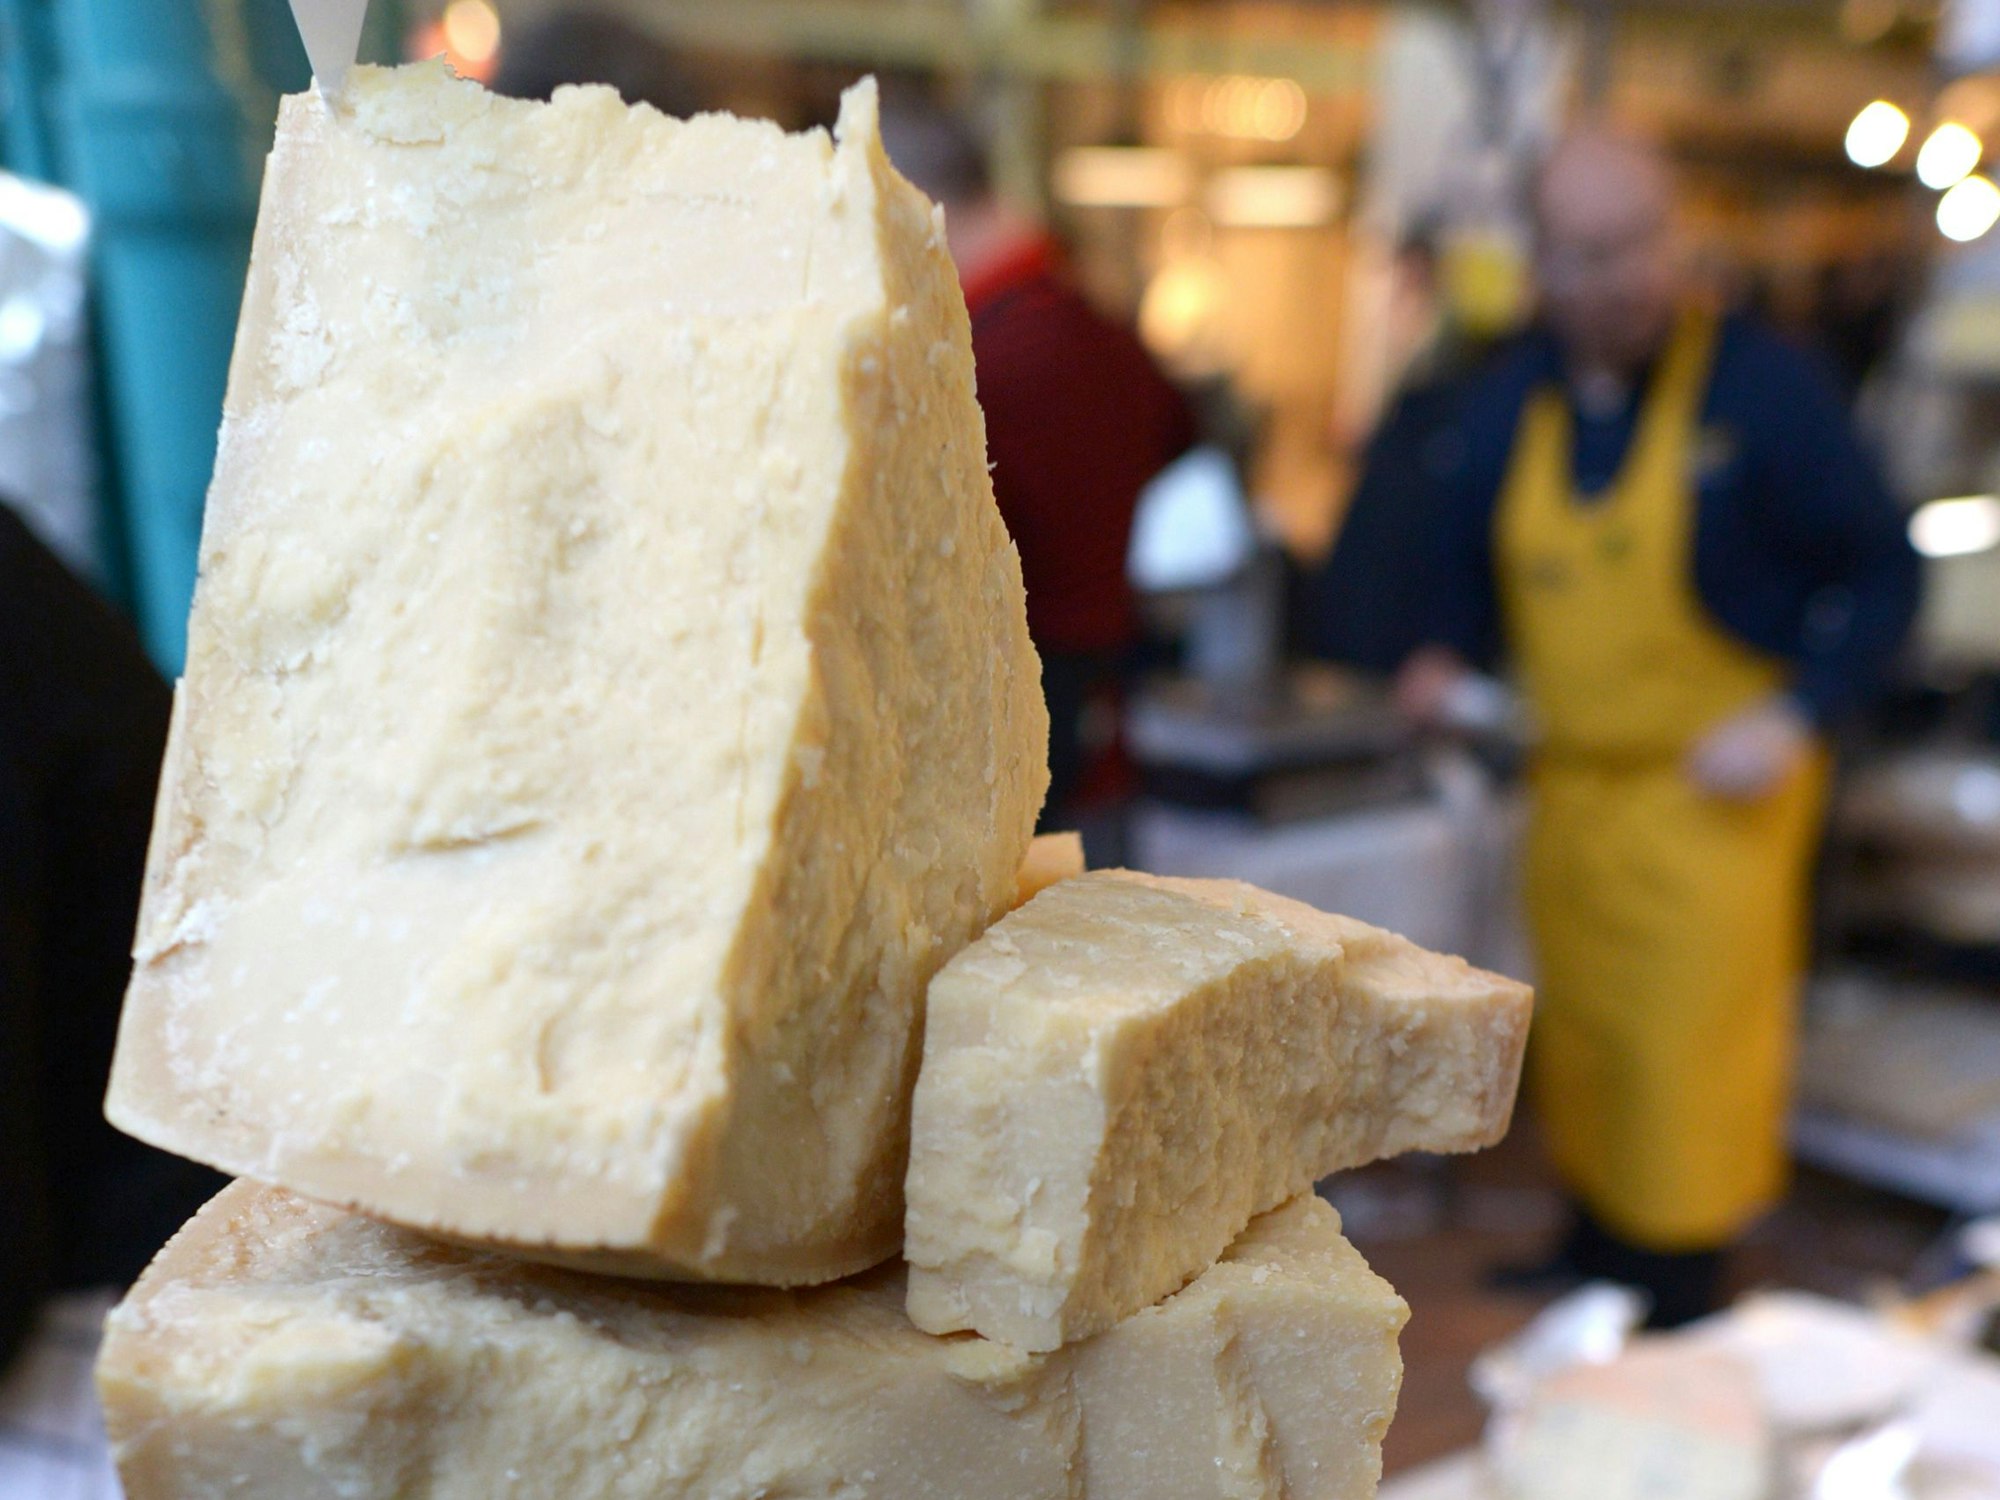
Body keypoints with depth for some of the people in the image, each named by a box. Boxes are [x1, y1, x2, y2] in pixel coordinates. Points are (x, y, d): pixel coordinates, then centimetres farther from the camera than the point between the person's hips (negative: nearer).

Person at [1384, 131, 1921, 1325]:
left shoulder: (1765, 387, -12)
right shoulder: (1511, 400, 3)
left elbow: (1883, 573, -7)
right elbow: (1466, 556, 19)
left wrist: (1799, 716, -18)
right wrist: (1448, 657, 0)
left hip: (1717, 789, -5)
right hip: (1570, 778, 5)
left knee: (1696, 1038, -3)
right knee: (1581, 1027, 15)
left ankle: (1682, 1291, 12)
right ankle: (1598, 1238, 35)